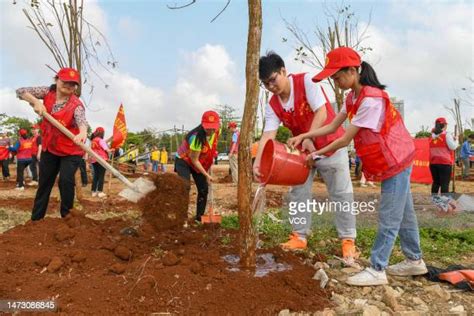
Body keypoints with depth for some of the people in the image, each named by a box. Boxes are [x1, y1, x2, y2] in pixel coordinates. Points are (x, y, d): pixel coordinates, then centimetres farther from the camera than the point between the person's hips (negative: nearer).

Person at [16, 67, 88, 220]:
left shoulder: (76, 104, -21)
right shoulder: (48, 92, -6)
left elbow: (81, 120, -42)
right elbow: (20, 91, -7)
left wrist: (83, 133, -65)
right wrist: (36, 101, -26)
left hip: (71, 150, -5)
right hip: (50, 147, 5)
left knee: (66, 180, -20)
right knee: (44, 182, 13)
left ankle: (67, 216, -1)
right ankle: (36, 218, 27)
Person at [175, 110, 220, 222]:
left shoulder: (216, 132, -16)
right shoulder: (197, 137, -36)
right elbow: (194, 160, -27)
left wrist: (209, 168, 2)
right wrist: (206, 175, -23)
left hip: (200, 163, 7)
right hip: (184, 161, -6)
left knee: (204, 189, 5)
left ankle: (199, 217, 17)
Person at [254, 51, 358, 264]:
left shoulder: (306, 81, -17)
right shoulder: (273, 105, -4)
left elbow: (321, 113, -23)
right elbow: (268, 135, -15)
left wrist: (309, 138, -34)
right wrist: (258, 161, -29)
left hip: (329, 145, -5)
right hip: (302, 150, 5)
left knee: (341, 194, 0)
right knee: (298, 193, 5)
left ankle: (348, 240, 10)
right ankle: (299, 236, 17)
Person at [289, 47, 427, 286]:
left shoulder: (371, 99, -26)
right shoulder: (352, 97, 5)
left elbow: (346, 139, -22)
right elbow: (332, 126, 3)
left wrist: (317, 154, -13)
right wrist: (303, 136, -8)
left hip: (395, 162, -10)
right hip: (391, 162, 10)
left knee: (388, 218, -3)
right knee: (403, 213, 18)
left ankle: (377, 270, 5)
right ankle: (414, 261, 32)